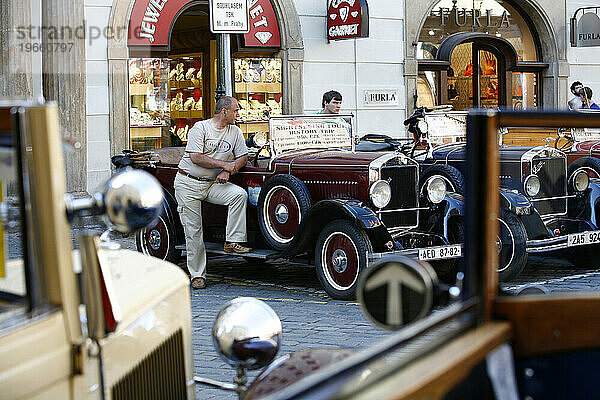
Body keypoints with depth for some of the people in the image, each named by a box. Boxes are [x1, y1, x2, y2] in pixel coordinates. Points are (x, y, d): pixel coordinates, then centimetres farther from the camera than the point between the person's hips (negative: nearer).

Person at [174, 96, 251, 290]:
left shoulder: (235, 131, 6)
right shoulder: (200, 127, -10)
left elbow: (242, 157, 5)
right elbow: (196, 157, -18)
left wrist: (227, 172, -13)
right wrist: (224, 164, -19)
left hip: (213, 184, 4)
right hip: (188, 184, -4)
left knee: (240, 194, -23)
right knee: (193, 230, -3)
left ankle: (232, 241, -19)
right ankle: (197, 275, 4)